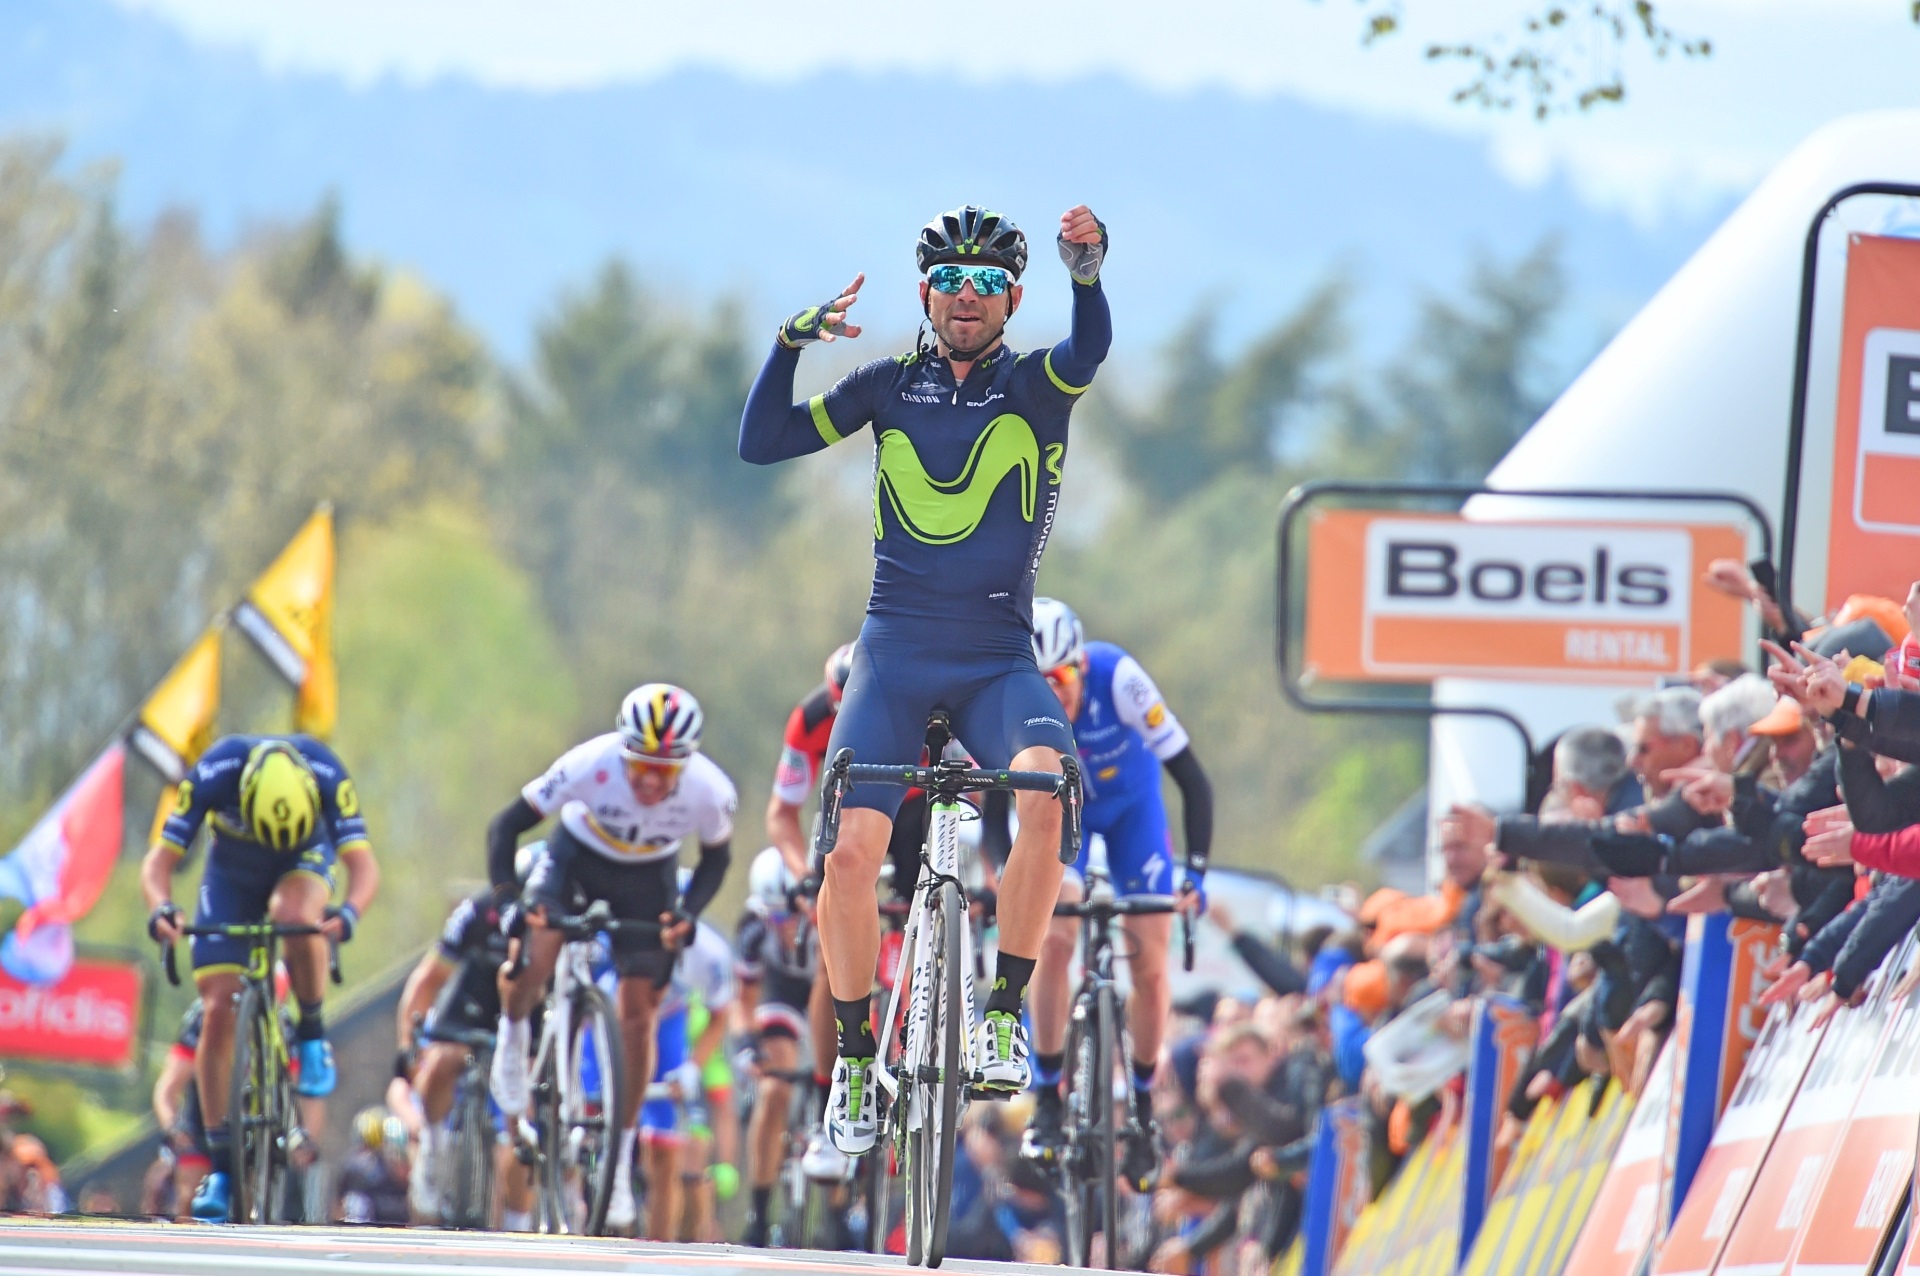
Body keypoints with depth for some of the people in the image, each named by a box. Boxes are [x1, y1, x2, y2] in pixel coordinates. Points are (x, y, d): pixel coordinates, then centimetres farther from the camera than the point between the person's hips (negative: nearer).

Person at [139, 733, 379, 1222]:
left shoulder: (327, 774, -34)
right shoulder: (214, 774, -34)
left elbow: (363, 864, -35)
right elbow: (160, 860, -30)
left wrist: (349, 912, -56)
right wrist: (161, 907, -51)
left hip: (305, 861, -1)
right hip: (232, 872, 1)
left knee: (295, 915, -38)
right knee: (218, 1014, -10)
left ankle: (312, 1035, -13)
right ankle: (220, 1164, -2)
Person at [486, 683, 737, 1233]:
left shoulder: (711, 792, -30)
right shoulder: (589, 766, -36)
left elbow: (716, 859, -7)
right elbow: (506, 826, -25)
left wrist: (687, 913, -24)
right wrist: (506, 898, -38)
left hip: (647, 878, 1)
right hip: (577, 855, -1)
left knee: (639, 1015, -3)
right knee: (532, 957, -27)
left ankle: (620, 1160, 11)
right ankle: (513, 1038, 8)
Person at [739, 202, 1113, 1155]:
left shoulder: (1032, 387, 3)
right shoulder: (890, 386, 8)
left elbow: (1088, 352, -20)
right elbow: (760, 443, 4)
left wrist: (1088, 271, -41)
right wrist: (793, 340, -10)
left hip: (999, 662, -1)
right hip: (895, 655, 1)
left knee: (1043, 787, -31)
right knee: (851, 849, -15)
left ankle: (1004, 1011, -19)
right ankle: (855, 1055, 5)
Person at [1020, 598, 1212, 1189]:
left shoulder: (1118, 679, -36)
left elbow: (1191, 779, -32)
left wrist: (1196, 873, -39)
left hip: (1131, 805, -1)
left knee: (1149, 958, -7)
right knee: (1054, 935, -21)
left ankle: (1142, 1106, 11)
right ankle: (1047, 1099, -9)